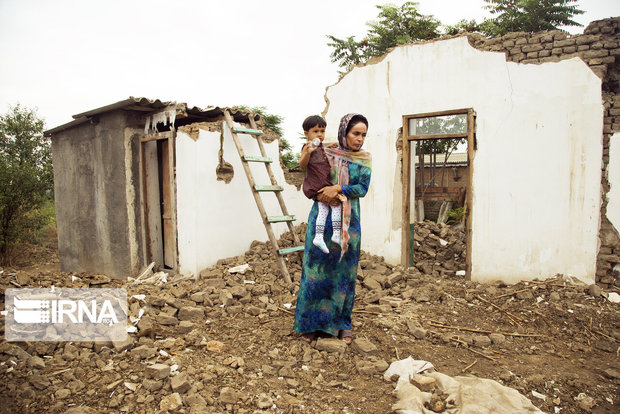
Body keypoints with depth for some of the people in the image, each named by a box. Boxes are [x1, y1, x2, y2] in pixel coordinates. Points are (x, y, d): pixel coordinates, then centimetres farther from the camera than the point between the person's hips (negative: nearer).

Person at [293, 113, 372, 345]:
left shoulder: (364, 159, 6)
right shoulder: (325, 155, 4)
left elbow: (363, 188, -5)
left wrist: (338, 189, -19)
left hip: (349, 221, 1)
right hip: (323, 217, -1)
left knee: (345, 271, 6)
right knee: (317, 269, 0)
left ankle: (342, 324, 21)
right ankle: (310, 324, 14)